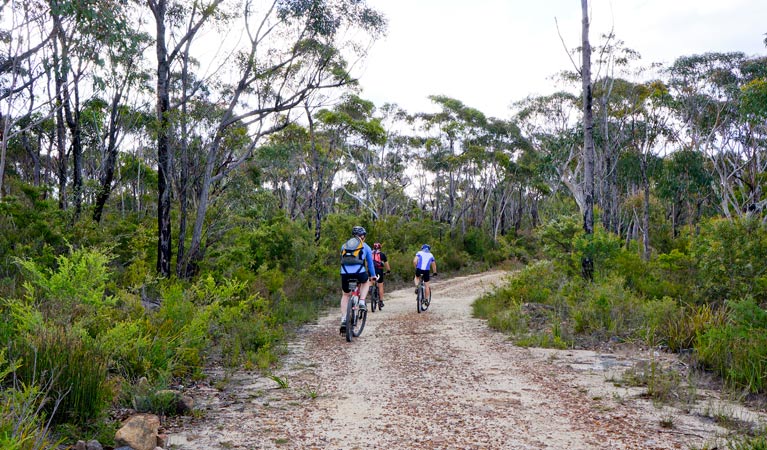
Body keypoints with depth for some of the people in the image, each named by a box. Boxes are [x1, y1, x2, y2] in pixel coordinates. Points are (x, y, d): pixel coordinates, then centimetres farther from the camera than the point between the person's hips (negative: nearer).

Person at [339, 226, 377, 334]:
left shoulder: (344, 245, 25)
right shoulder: (365, 246, 19)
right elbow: (370, 263, 28)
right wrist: (373, 276, 42)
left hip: (345, 273, 2)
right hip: (359, 272, -2)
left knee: (345, 295, 23)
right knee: (366, 282, 33)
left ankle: (343, 320, 11)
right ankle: (362, 302, 12)